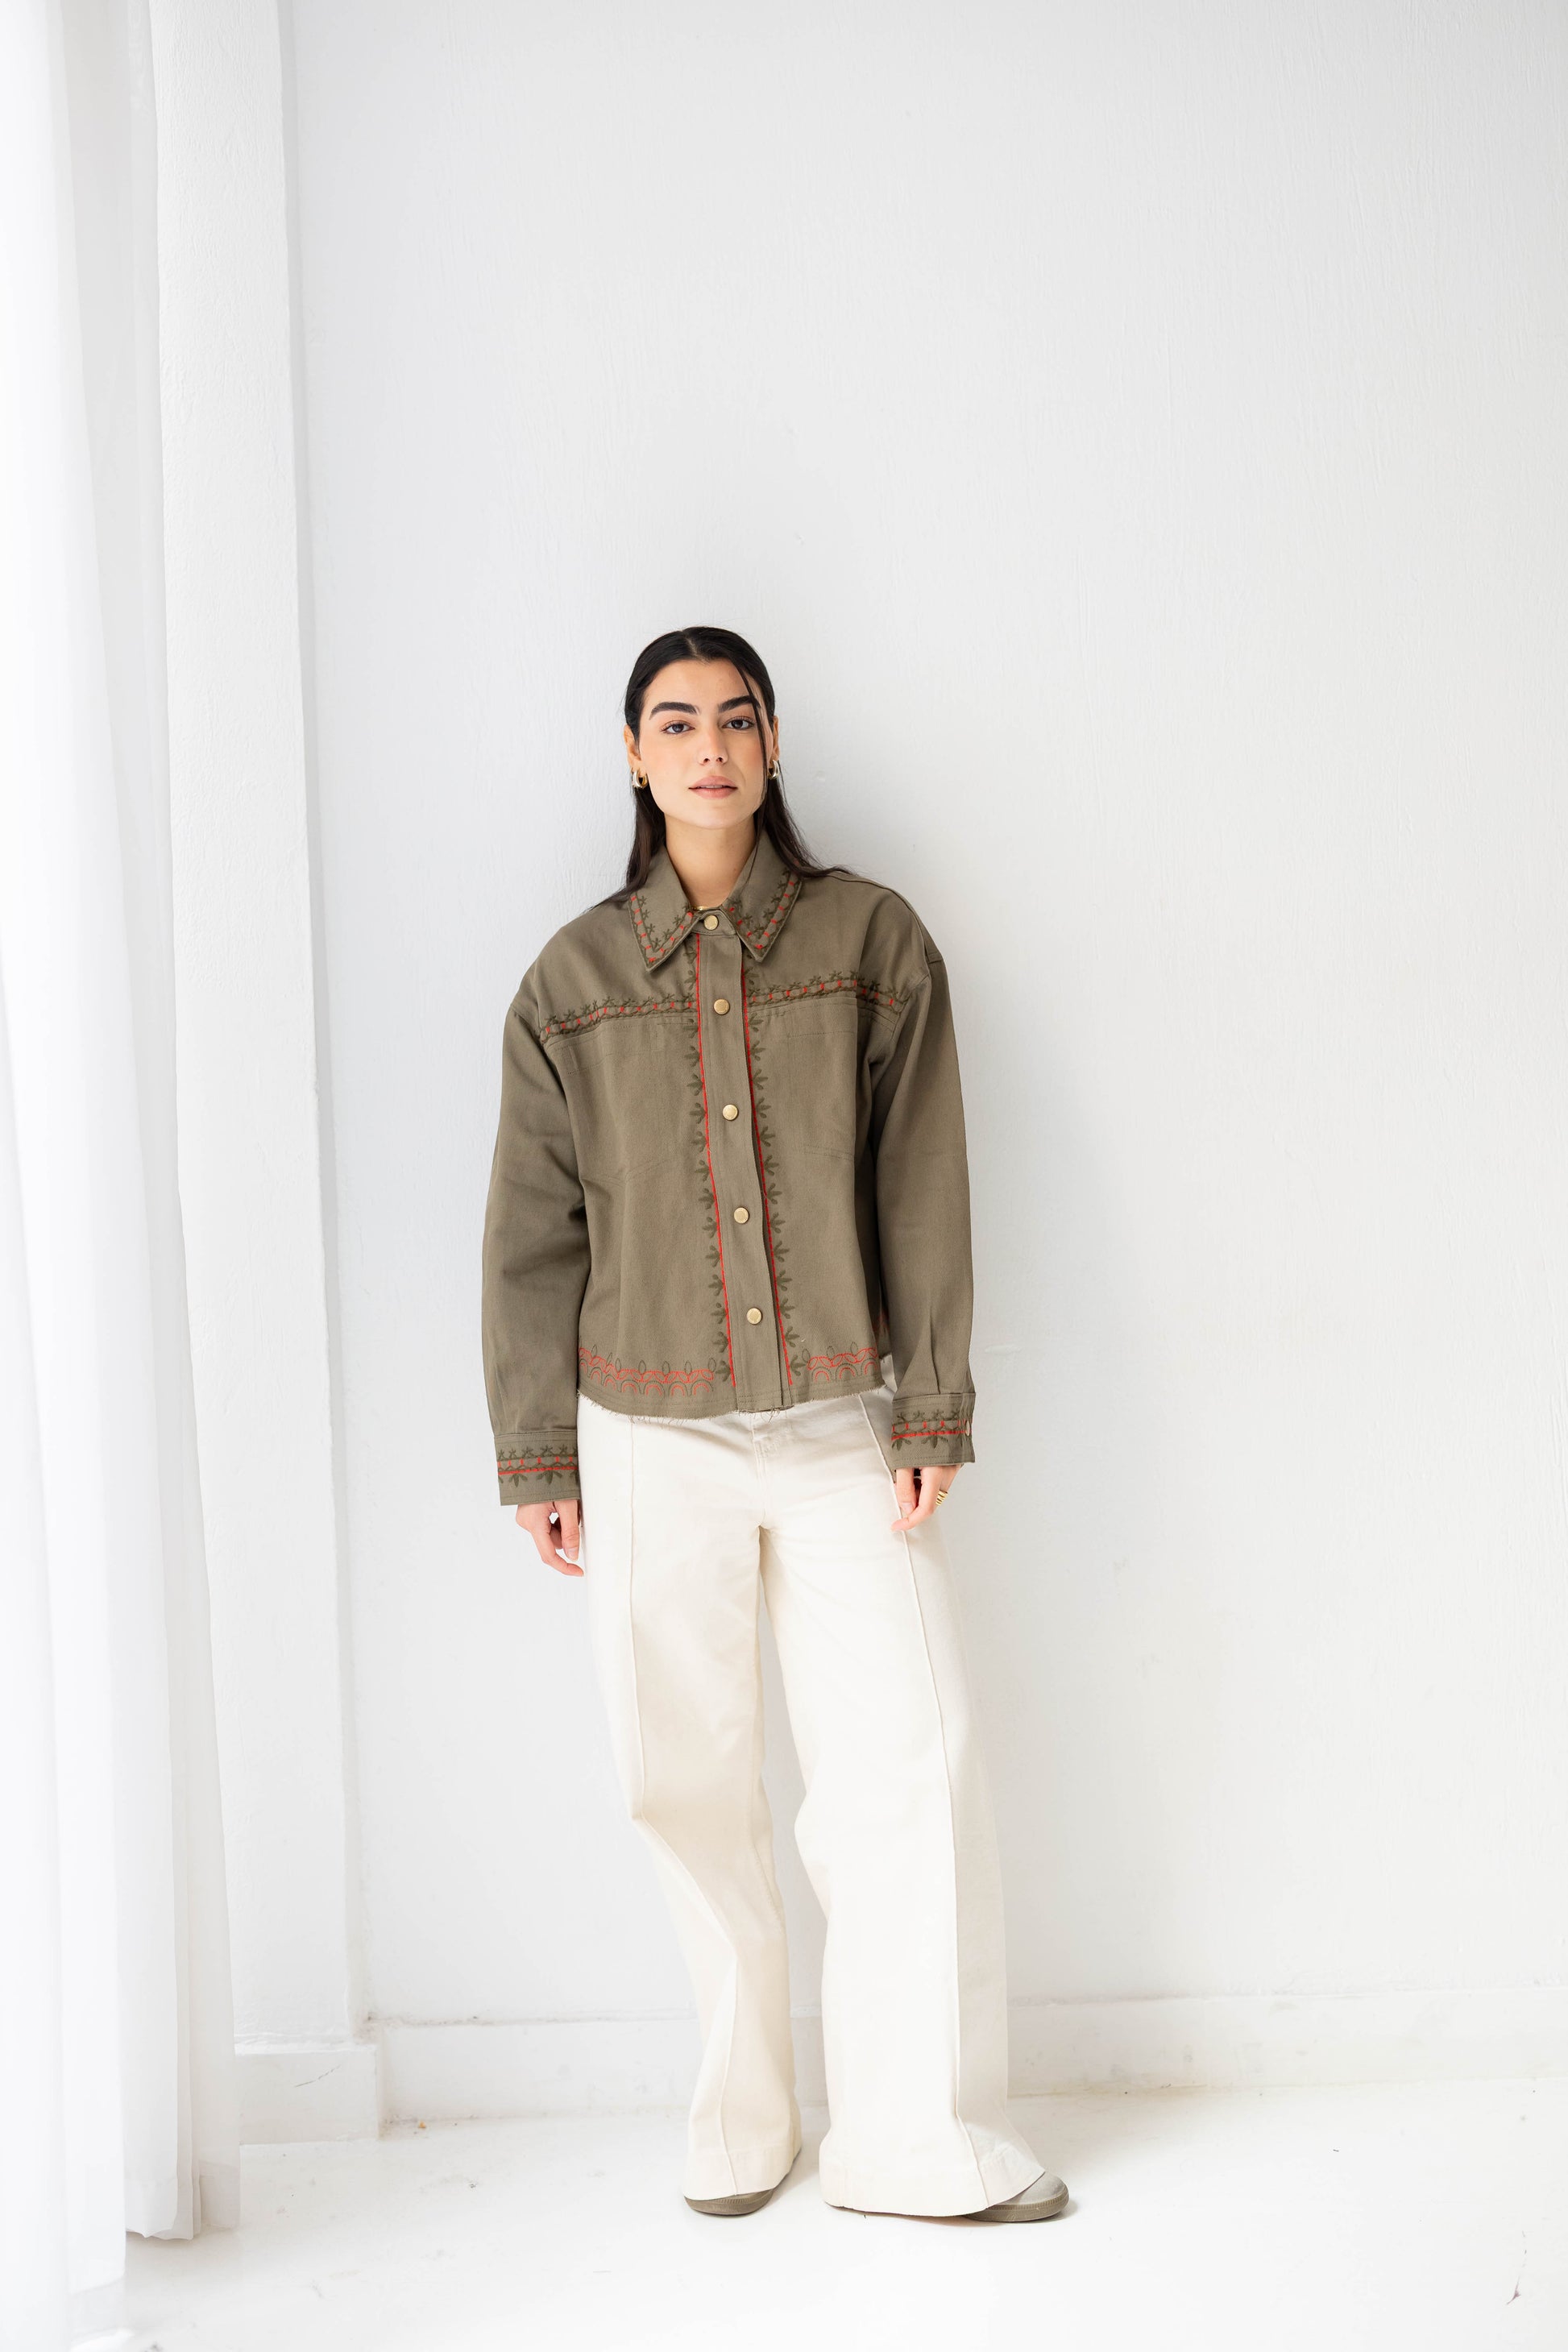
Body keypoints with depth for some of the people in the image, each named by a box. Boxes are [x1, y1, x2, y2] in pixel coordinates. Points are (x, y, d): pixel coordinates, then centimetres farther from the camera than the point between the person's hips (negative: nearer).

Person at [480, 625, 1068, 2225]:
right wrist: (537, 1458, 4)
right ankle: (739, 2116, 24)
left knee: (911, 1767, -3)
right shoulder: (575, 978, 3)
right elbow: (532, 1232, 6)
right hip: (652, 1439, 1)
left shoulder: (873, 941, 2)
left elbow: (921, 1194, 1)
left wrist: (932, 1414, -3)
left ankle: (920, 2142, 11)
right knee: (687, 1784, 6)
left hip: (840, 1428, 0)